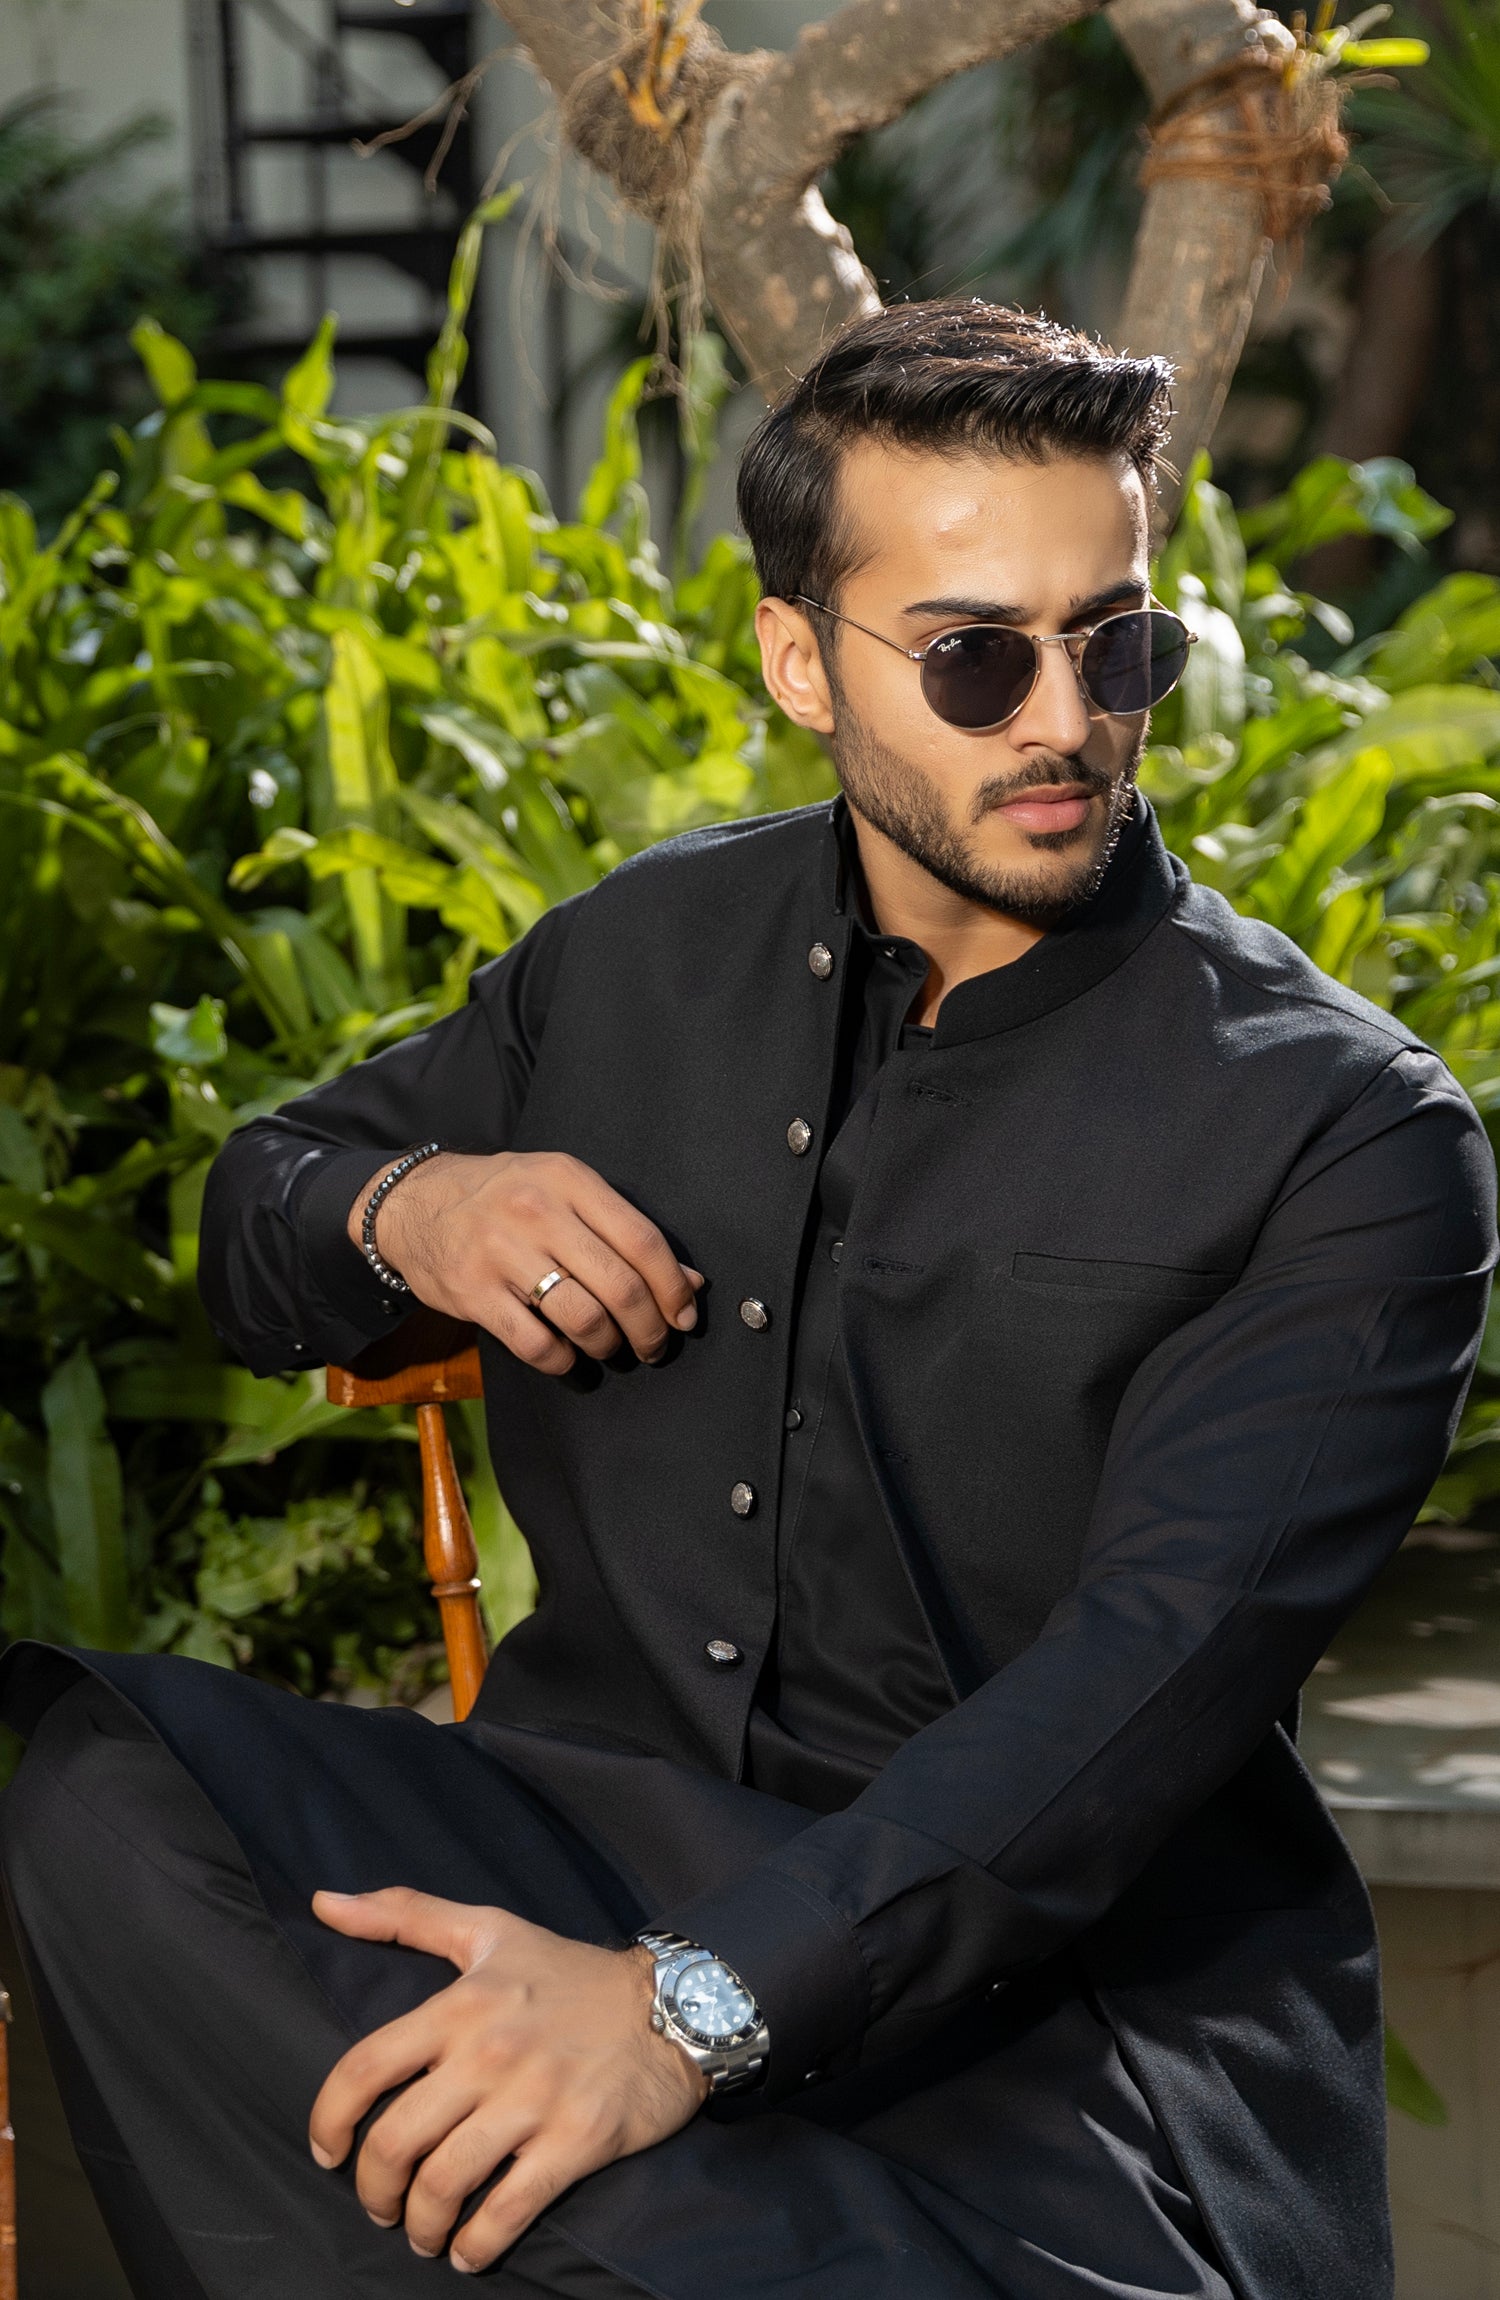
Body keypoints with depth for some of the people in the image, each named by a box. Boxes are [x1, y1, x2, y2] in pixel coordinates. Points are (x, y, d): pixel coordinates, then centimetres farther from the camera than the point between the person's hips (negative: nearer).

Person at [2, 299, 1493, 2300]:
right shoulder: (648, 951, 12)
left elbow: (1158, 1668, -19)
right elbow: (254, 1208, 26)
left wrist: (693, 1998, -33)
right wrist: (398, 1210, -2)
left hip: (1057, 1981, -6)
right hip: (590, 1817, 6)